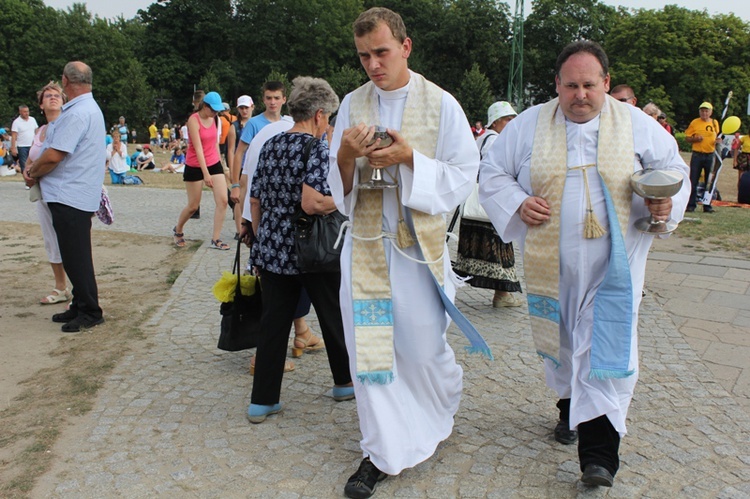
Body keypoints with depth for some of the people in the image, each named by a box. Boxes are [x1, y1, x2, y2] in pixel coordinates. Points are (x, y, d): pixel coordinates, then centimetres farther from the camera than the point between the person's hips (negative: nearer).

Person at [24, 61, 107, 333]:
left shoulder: (76, 113, -19)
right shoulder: (90, 108, 16)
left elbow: (53, 156, -22)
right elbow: (59, 150, 20)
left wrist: (33, 174, -4)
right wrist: (35, 166, 8)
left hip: (69, 196, -10)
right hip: (75, 195, 10)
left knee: (76, 258, -2)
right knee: (74, 256, 16)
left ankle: (90, 313, 6)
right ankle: (80, 306, 26)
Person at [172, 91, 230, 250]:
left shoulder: (215, 119, 5)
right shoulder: (194, 120, -15)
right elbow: (198, 148, -23)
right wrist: (205, 173, -28)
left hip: (214, 164, 6)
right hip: (195, 167, -5)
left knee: (223, 200, -9)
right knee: (193, 206, 4)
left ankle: (215, 239, -2)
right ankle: (178, 230, 32)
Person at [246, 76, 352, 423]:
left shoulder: (270, 146, 8)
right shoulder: (315, 148, -13)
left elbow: (255, 201, 12)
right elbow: (312, 203, -25)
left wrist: (262, 239, 21)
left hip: (271, 251, 6)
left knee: (273, 324, 10)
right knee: (333, 316, 15)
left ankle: (262, 401, 15)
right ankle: (345, 382, 33)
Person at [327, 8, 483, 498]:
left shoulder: (441, 104, -4)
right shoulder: (352, 104, 5)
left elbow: (465, 174, -5)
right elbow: (337, 185, 6)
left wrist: (410, 157, -20)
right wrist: (344, 154, -17)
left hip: (420, 243, -2)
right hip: (365, 242, 3)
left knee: (423, 347, 6)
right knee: (368, 347, 5)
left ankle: (442, 411, 41)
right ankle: (382, 453, 21)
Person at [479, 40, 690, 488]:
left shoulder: (636, 124, 1)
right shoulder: (529, 125, 0)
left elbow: (673, 166, 11)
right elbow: (492, 173, 5)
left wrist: (666, 199, -10)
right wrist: (518, 203, -13)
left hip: (614, 262, -1)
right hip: (551, 263, 2)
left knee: (607, 347, -8)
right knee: (560, 343, 15)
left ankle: (599, 453, -3)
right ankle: (571, 408, 42)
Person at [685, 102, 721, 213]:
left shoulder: (715, 123, 9)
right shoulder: (694, 122, 1)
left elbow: (717, 137, 20)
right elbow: (687, 138, 1)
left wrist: (718, 141, -3)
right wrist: (696, 139, -18)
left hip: (710, 155, 3)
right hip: (697, 155, -3)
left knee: (710, 181, 5)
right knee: (693, 181, -1)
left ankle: (708, 205, 13)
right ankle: (691, 204, 6)